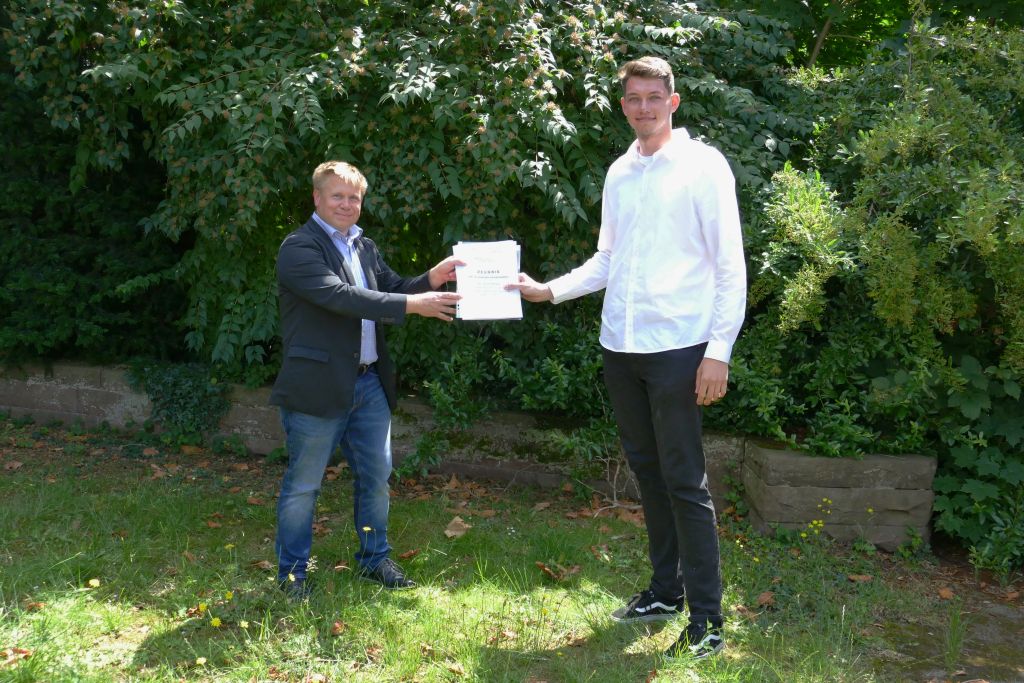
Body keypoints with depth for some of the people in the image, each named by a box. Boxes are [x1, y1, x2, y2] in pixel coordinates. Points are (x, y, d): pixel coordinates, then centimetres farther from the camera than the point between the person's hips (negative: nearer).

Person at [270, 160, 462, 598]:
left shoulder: (364, 247, 14)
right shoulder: (299, 248, -13)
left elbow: (392, 288, 13)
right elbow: (340, 296, -25)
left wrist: (430, 281, -7)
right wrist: (413, 305, -28)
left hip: (369, 382, 8)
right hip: (318, 386, -7)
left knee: (376, 475, 16)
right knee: (303, 485, 6)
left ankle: (374, 559, 32)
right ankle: (291, 573, 21)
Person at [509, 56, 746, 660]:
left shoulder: (703, 164, -5)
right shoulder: (619, 173, 13)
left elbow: (730, 264, -8)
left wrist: (719, 351, -13)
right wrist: (549, 290, 8)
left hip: (676, 347, -6)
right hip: (620, 347, 6)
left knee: (684, 481, -4)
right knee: (647, 472, 14)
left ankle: (707, 620, 5)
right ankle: (666, 591, 28)